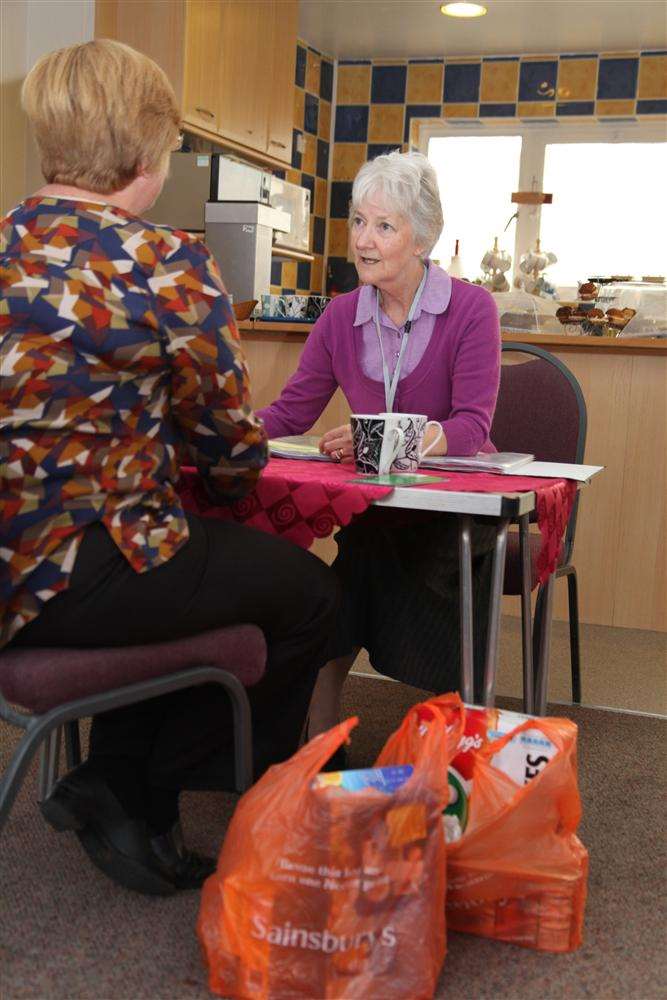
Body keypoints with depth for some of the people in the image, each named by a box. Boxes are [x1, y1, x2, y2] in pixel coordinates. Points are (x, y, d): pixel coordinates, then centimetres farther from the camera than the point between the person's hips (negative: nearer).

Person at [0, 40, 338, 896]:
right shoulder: (167, 264, -13)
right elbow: (232, 444, -6)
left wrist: (180, 457, 23)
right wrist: (231, 478, 17)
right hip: (71, 579, -8)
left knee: (178, 564, 33)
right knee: (308, 592, 14)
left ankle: (116, 781, 30)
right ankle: (135, 796, 21)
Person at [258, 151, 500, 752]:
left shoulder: (471, 308, -6)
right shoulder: (342, 317, 7)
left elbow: (471, 426, -16)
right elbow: (290, 414, 6)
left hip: (455, 507, -3)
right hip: (377, 509, 3)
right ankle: (319, 745, -13)